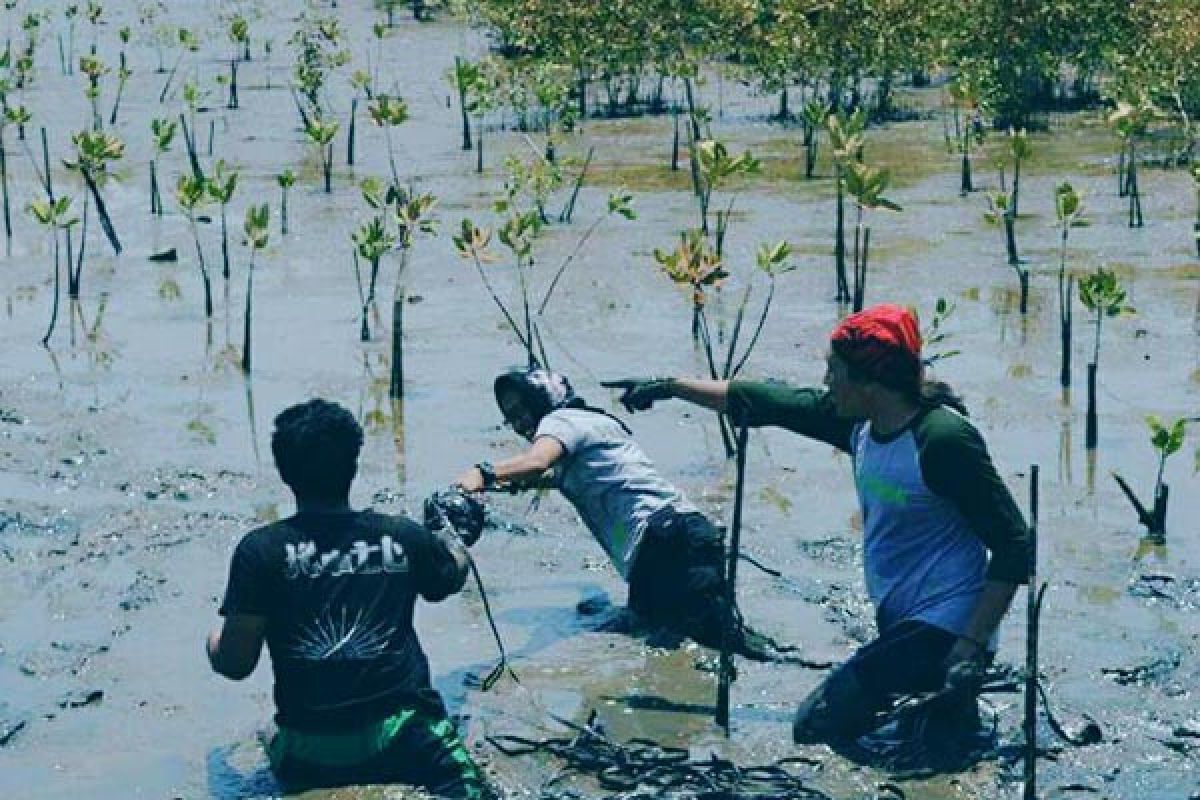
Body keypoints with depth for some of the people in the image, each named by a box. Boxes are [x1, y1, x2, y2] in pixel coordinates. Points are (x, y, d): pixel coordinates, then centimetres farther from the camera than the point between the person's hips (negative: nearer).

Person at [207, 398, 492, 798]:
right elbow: (452, 578, 23)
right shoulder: (404, 537, 0)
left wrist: (213, 640, 18)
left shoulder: (261, 551, -8)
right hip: (400, 735, 1)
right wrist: (449, 535, 46)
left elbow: (234, 663, -6)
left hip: (308, 757, 0)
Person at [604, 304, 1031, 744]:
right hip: (903, 626, 9)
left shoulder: (943, 439, -19)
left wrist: (970, 649, -24)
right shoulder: (860, 421, 5)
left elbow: (1014, 545, -19)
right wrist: (669, 386, 24)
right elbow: (769, 403, 17)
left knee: (816, 727, -15)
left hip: (943, 635, -9)